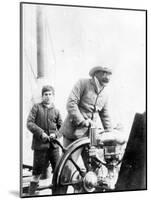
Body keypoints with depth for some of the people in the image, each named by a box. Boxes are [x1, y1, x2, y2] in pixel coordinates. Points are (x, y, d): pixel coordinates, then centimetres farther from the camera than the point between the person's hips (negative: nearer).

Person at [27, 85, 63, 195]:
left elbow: (61, 127, 11)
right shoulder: (36, 107, 3)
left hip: (53, 144, 3)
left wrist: (55, 134, -9)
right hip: (40, 144, -2)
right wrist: (41, 133, -14)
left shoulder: (56, 110, 10)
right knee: (37, 170, 2)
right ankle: (31, 192, 15)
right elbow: (29, 123, -4)